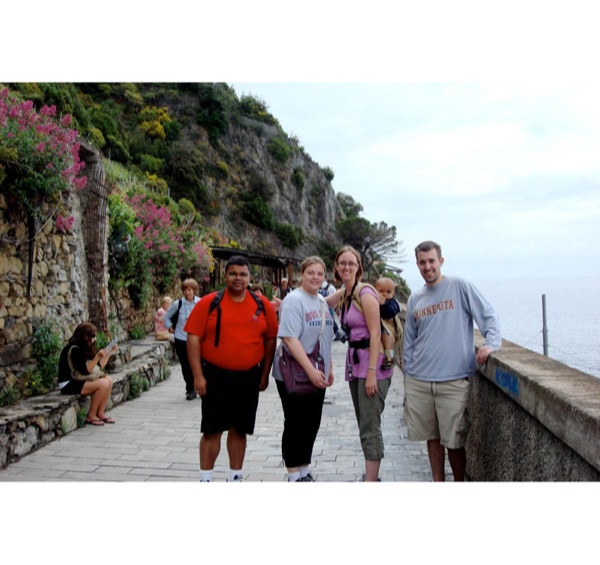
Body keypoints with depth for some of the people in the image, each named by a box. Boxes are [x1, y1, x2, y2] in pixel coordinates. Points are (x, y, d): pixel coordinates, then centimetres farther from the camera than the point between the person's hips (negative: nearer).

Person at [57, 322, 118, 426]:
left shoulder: (85, 348, 8)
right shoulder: (74, 349, -20)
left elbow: (98, 367, 10)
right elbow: (85, 371, -24)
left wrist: (109, 353, 4)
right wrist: (98, 357, -29)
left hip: (78, 380, 9)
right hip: (68, 384, -9)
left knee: (108, 380, -3)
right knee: (103, 384, -22)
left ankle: (100, 413, -1)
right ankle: (91, 416, -10)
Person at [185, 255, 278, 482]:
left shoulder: (263, 305, 3)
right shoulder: (209, 303, -5)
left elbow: (271, 339, 8)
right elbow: (193, 338, -6)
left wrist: (265, 374, 6)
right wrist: (198, 375, -10)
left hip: (249, 378, 2)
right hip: (216, 376, -2)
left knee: (239, 429, 13)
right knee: (212, 429, 3)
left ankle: (235, 477, 27)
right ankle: (205, 479, 17)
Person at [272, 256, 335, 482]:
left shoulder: (322, 302, 11)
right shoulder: (294, 300, -15)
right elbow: (290, 338, -23)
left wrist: (329, 368, 16)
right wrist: (311, 370, -26)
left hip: (317, 375, 8)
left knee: (312, 424, 14)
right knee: (296, 425, 3)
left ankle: (304, 471, 27)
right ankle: (294, 476, 15)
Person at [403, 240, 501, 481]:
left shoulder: (460, 287, -1)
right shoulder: (414, 299, 12)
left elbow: (490, 315, -3)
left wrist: (491, 343, -19)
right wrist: (408, 375, 14)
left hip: (454, 381, -4)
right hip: (419, 382, 4)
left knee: (453, 442, 2)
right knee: (432, 437, 13)